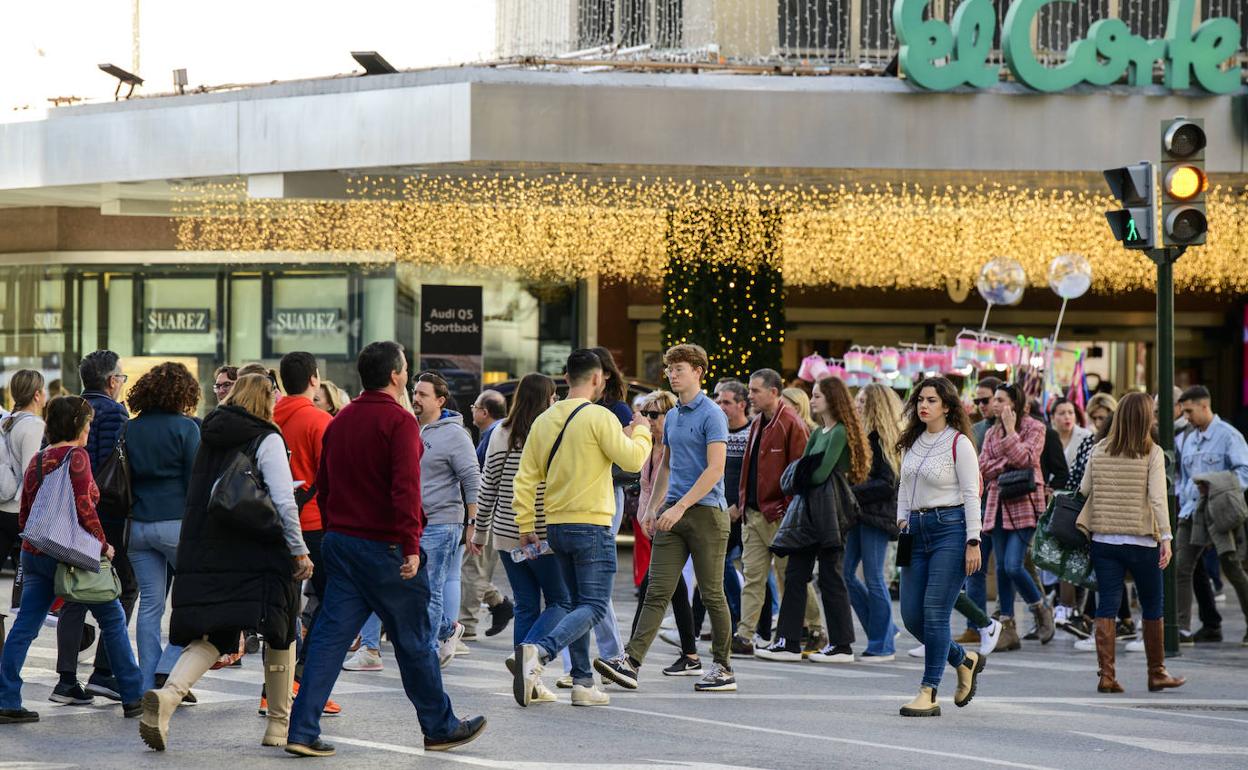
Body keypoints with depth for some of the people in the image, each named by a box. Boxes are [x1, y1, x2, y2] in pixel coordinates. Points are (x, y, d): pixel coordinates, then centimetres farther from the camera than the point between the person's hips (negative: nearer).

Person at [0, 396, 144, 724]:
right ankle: (132, 697, 13)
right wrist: (103, 544, -6)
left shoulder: (37, 460, 11)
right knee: (113, 619, 8)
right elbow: (84, 509, -17)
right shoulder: (76, 457, -11)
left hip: (34, 553, 6)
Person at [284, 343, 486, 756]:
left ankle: (303, 731, -5)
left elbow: (323, 485, 16)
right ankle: (440, 728, 18)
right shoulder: (399, 420, -12)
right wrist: (411, 544, -23)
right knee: (415, 641, 6)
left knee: (329, 636, 3)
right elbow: (406, 486, -22)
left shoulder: (340, 421, 11)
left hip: (341, 543, 7)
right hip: (385, 547, -7)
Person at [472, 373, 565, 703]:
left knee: (526, 605, 11)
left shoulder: (500, 434, 1)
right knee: (561, 602, 6)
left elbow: (487, 486, 5)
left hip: (507, 535, 5)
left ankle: (531, 683, 9)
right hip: (545, 536, -5)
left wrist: (481, 529, 15)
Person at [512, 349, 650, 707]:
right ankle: (539, 651, -28)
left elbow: (526, 477, 8)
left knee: (578, 604, 17)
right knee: (593, 608, -5)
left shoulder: (544, 420, 8)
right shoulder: (599, 417, -11)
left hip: (556, 526, 7)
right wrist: (641, 433, 10)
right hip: (591, 526, -7)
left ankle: (583, 683, 15)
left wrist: (525, 524, 12)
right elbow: (632, 460, -9)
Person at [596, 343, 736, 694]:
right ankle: (631, 661, -10)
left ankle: (723, 669, 10)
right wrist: (654, 506, 17)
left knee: (712, 593, 1)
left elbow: (715, 469, -16)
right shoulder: (672, 417, 16)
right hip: (674, 513, 7)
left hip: (706, 511, -7)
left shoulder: (712, 415, -9)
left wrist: (680, 506, -20)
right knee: (657, 591, -2)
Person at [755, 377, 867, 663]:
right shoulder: (818, 433, 18)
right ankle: (788, 642, 6)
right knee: (795, 574, 5)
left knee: (831, 576, -3)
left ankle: (842, 646, 5)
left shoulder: (840, 433, -10)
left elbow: (821, 473, -15)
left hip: (828, 508, -9)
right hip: (809, 510, 9)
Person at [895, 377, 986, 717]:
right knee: (911, 615, 4)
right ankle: (964, 660, 26)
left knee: (935, 611, -10)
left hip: (950, 527, -7)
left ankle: (929, 693, -5)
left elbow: (971, 494, -9)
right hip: (918, 529, 7)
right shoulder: (912, 442, 12)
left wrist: (973, 542, -13)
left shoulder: (959, 443, -8)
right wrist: (902, 520, 9)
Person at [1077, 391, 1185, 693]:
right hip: (1141, 542, -3)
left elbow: (1083, 491, 6)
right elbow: (1157, 498, -12)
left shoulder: (1099, 451, 3)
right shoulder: (1152, 453, -7)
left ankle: (1106, 674, -2)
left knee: (1106, 606, 4)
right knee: (1152, 607, 12)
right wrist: (1165, 538, -11)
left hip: (1103, 540, 3)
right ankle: (1157, 673, 21)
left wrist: (1082, 527, 21)